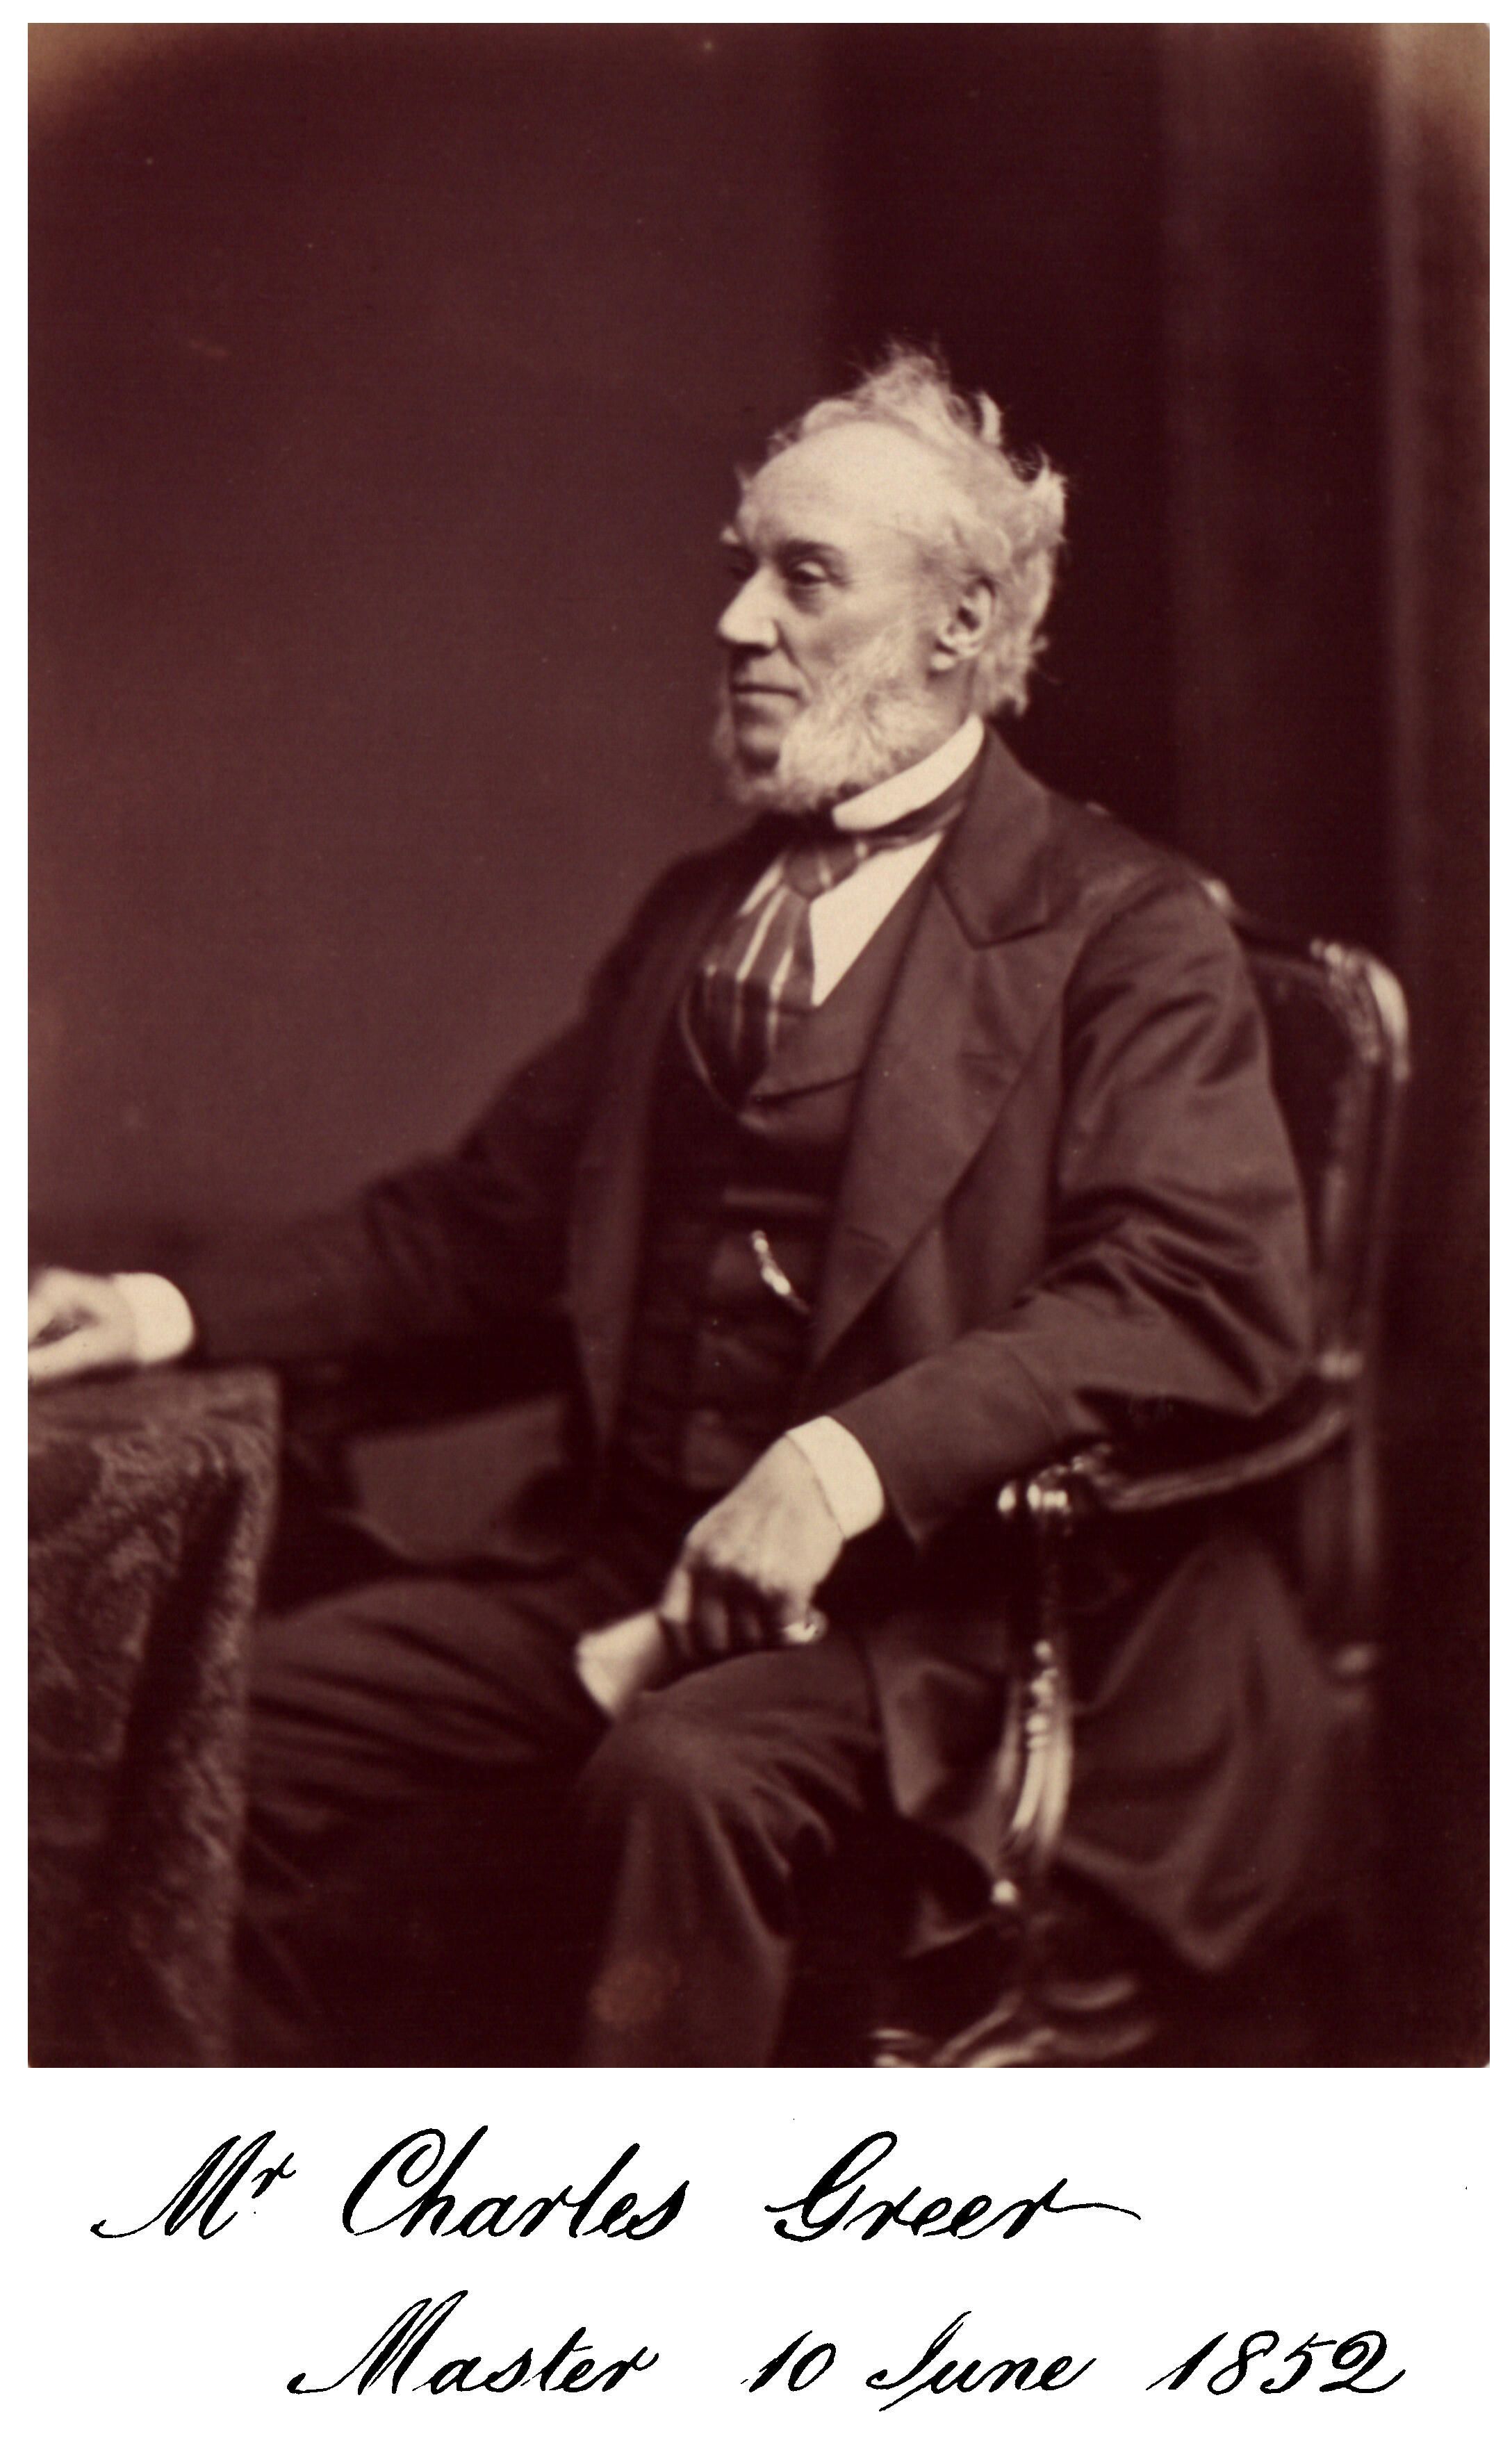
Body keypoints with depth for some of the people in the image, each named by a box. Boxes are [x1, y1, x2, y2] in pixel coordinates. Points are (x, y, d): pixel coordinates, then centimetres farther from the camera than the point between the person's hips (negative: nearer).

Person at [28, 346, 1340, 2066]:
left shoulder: (1123, 929, -3)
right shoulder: (696, 909, 19)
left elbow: (1210, 1293, -17)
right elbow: (483, 1217, 22)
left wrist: (858, 1457, -28)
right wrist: (180, 1310, 8)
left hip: (927, 1604, -7)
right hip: (624, 1571, 7)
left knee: (687, 1775, -34)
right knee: (249, 1709, -8)